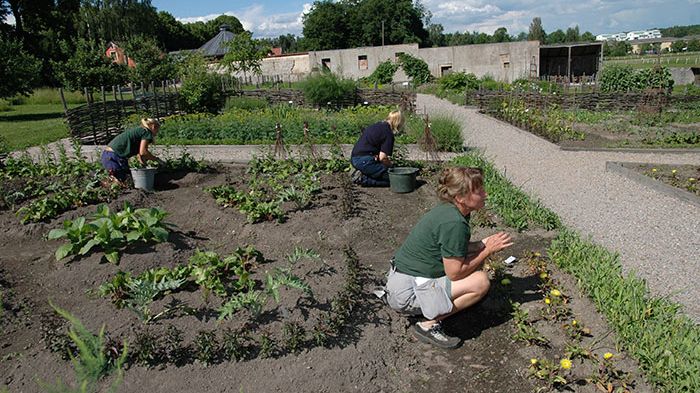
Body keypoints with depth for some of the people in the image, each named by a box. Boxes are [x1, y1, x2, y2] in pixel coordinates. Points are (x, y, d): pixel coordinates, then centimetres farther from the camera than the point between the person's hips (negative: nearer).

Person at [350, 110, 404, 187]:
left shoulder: (376, 125, 16)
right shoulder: (389, 134, -11)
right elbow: (382, 157, -16)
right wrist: (390, 165, 3)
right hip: (364, 161, -9)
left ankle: (362, 174, 6)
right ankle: (363, 179, -11)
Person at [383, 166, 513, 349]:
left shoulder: (448, 210, 3)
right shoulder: (454, 223, -24)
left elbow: (452, 249, 13)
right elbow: (454, 273, -20)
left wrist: (484, 243, 0)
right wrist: (488, 250, -11)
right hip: (406, 291, -9)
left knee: (475, 257, 11)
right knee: (481, 281, -16)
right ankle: (429, 324, -10)